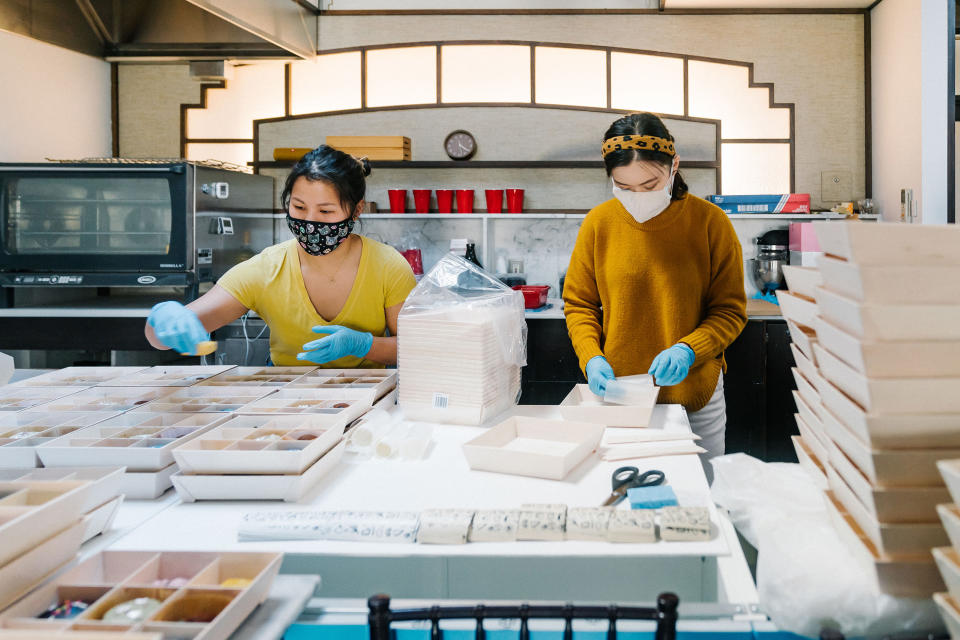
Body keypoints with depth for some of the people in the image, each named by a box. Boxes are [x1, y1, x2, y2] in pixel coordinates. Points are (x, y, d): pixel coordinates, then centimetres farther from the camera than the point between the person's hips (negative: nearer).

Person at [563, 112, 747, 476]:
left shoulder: (711, 223, -8)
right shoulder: (599, 223, -3)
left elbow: (731, 311, -3)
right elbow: (578, 303, 6)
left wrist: (687, 351, -19)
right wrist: (591, 358, -10)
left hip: (694, 396, -1)